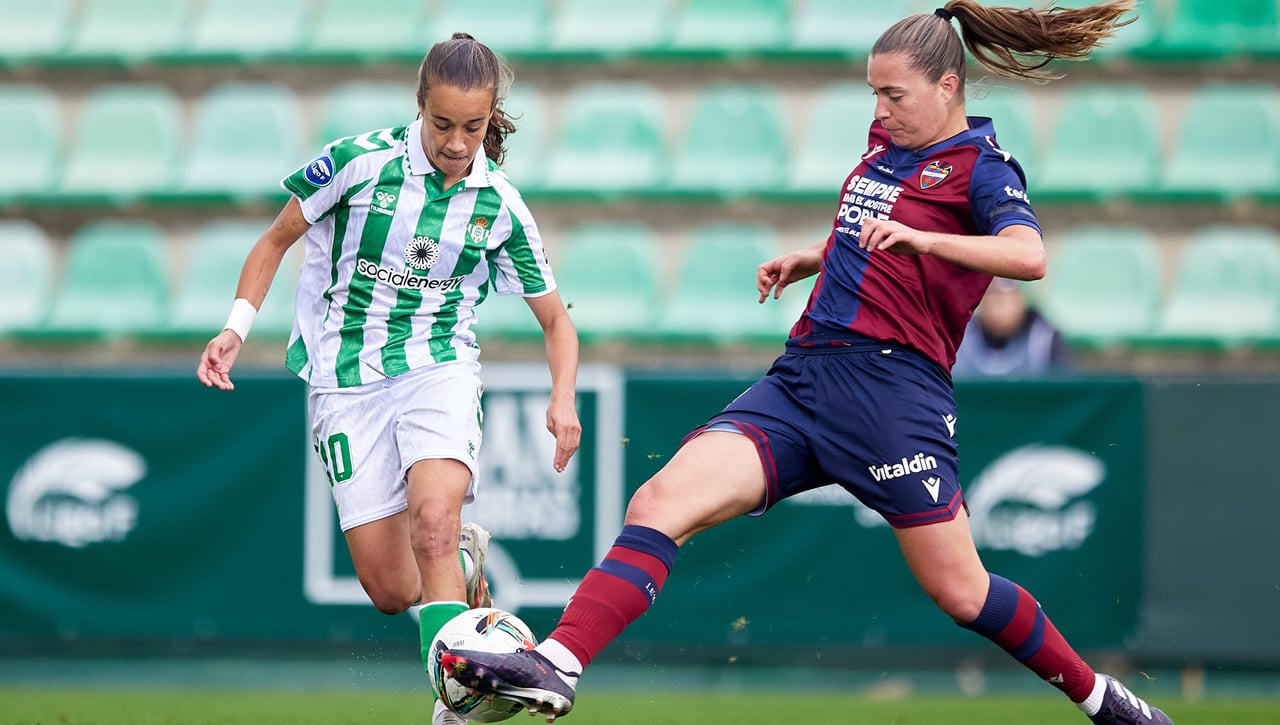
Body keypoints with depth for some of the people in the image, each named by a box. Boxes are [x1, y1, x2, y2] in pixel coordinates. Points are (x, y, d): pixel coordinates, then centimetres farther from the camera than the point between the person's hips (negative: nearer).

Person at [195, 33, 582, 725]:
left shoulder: (500, 206, 0)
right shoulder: (360, 161, -8)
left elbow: (555, 317, 10)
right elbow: (275, 240, 6)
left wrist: (562, 396, -9)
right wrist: (235, 330, -5)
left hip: (438, 369, 0)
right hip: (346, 378, 0)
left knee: (433, 523, -30)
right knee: (391, 590, -4)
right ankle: (466, 563, 32)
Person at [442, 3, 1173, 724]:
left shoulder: (981, 165, -2)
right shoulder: (887, 143, 19)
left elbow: (1030, 256, -23)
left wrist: (920, 237, -33)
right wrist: (811, 259, 25)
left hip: (893, 383, -6)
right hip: (804, 374, 6)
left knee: (960, 592, -3)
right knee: (663, 498, -14)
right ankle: (556, 667, -25)